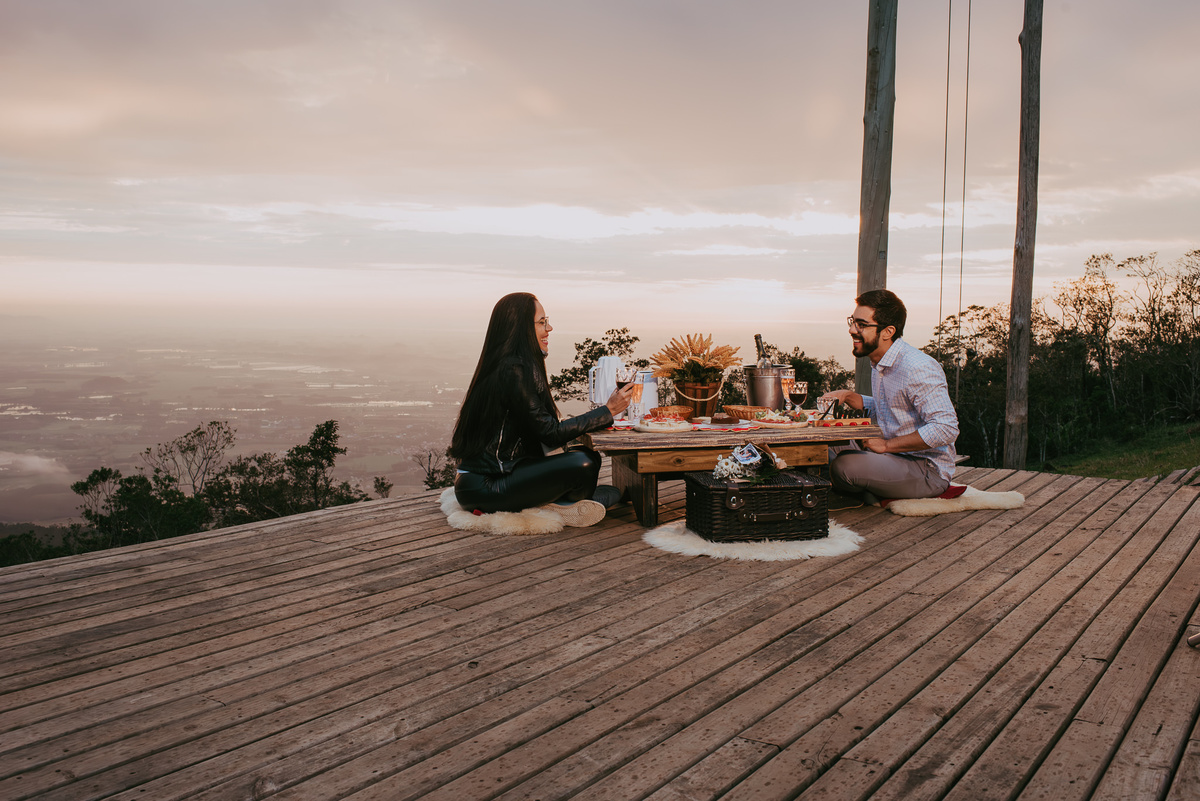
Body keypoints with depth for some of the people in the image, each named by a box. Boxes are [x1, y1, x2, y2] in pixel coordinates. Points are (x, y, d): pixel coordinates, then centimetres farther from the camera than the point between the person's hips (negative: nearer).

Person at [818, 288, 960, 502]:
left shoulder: (918, 368, -22)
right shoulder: (878, 363, 9)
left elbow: (946, 429, -28)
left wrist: (886, 445, -23)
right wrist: (849, 397, 9)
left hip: (928, 469, -9)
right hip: (894, 458, 9)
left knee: (844, 466, -28)